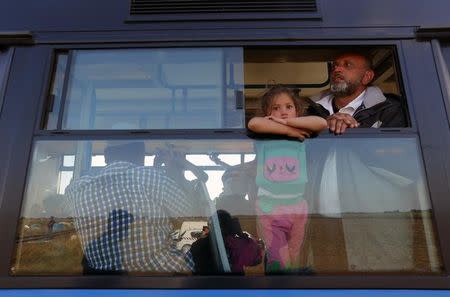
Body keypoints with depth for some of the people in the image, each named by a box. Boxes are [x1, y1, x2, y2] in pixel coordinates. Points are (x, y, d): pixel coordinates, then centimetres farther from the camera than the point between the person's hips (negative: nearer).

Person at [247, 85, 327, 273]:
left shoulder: (302, 134, 2)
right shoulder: (263, 137, -2)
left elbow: (322, 123, -14)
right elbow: (254, 123, -23)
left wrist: (286, 122, -14)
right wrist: (288, 130, -16)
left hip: (297, 209, 3)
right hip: (268, 210, -2)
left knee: (294, 260, 17)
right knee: (280, 262, -3)